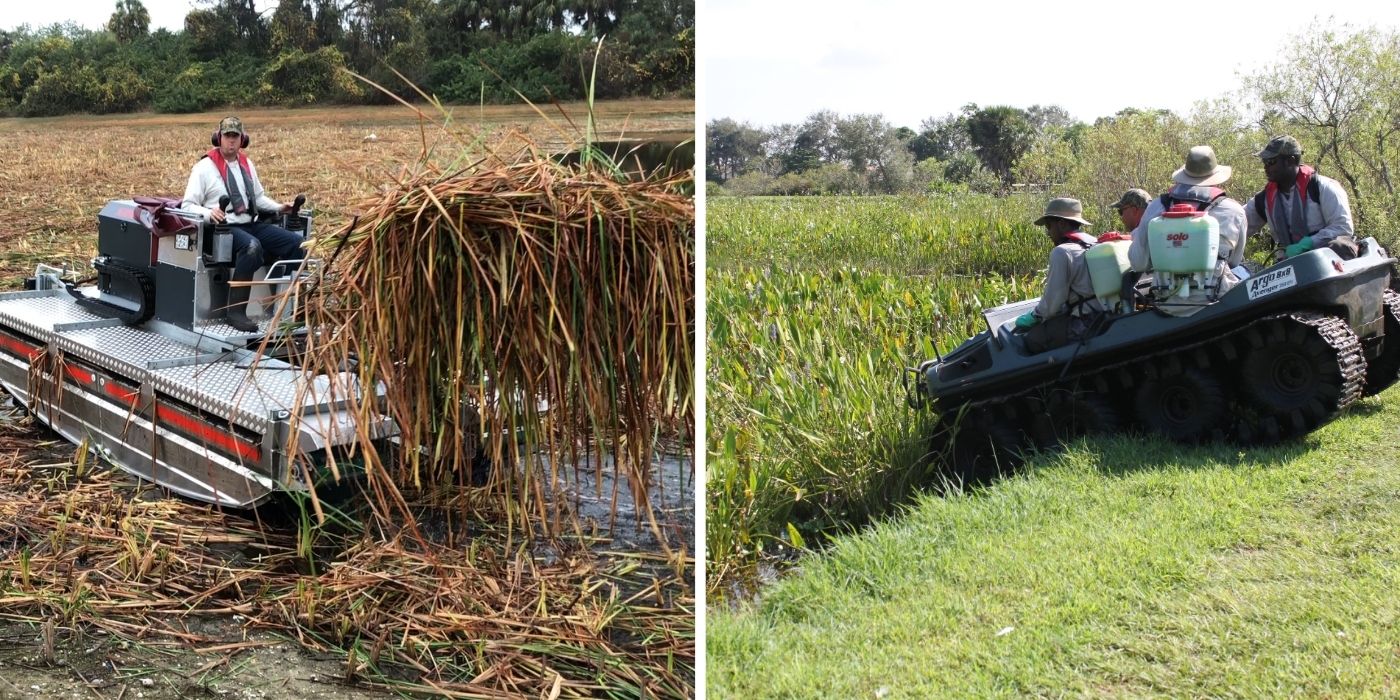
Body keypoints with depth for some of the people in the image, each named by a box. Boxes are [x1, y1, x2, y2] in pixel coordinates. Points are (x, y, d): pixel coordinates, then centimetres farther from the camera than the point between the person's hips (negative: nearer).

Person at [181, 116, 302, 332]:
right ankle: (235, 310, -33)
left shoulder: (247, 165, 19)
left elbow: (258, 197, 31)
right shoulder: (205, 167, -1)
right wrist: (209, 213, -24)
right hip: (224, 228, -7)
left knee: (296, 242, -12)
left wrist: (278, 207, 13)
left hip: (252, 224, 7)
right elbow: (188, 205, -4)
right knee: (252, 247, -39)